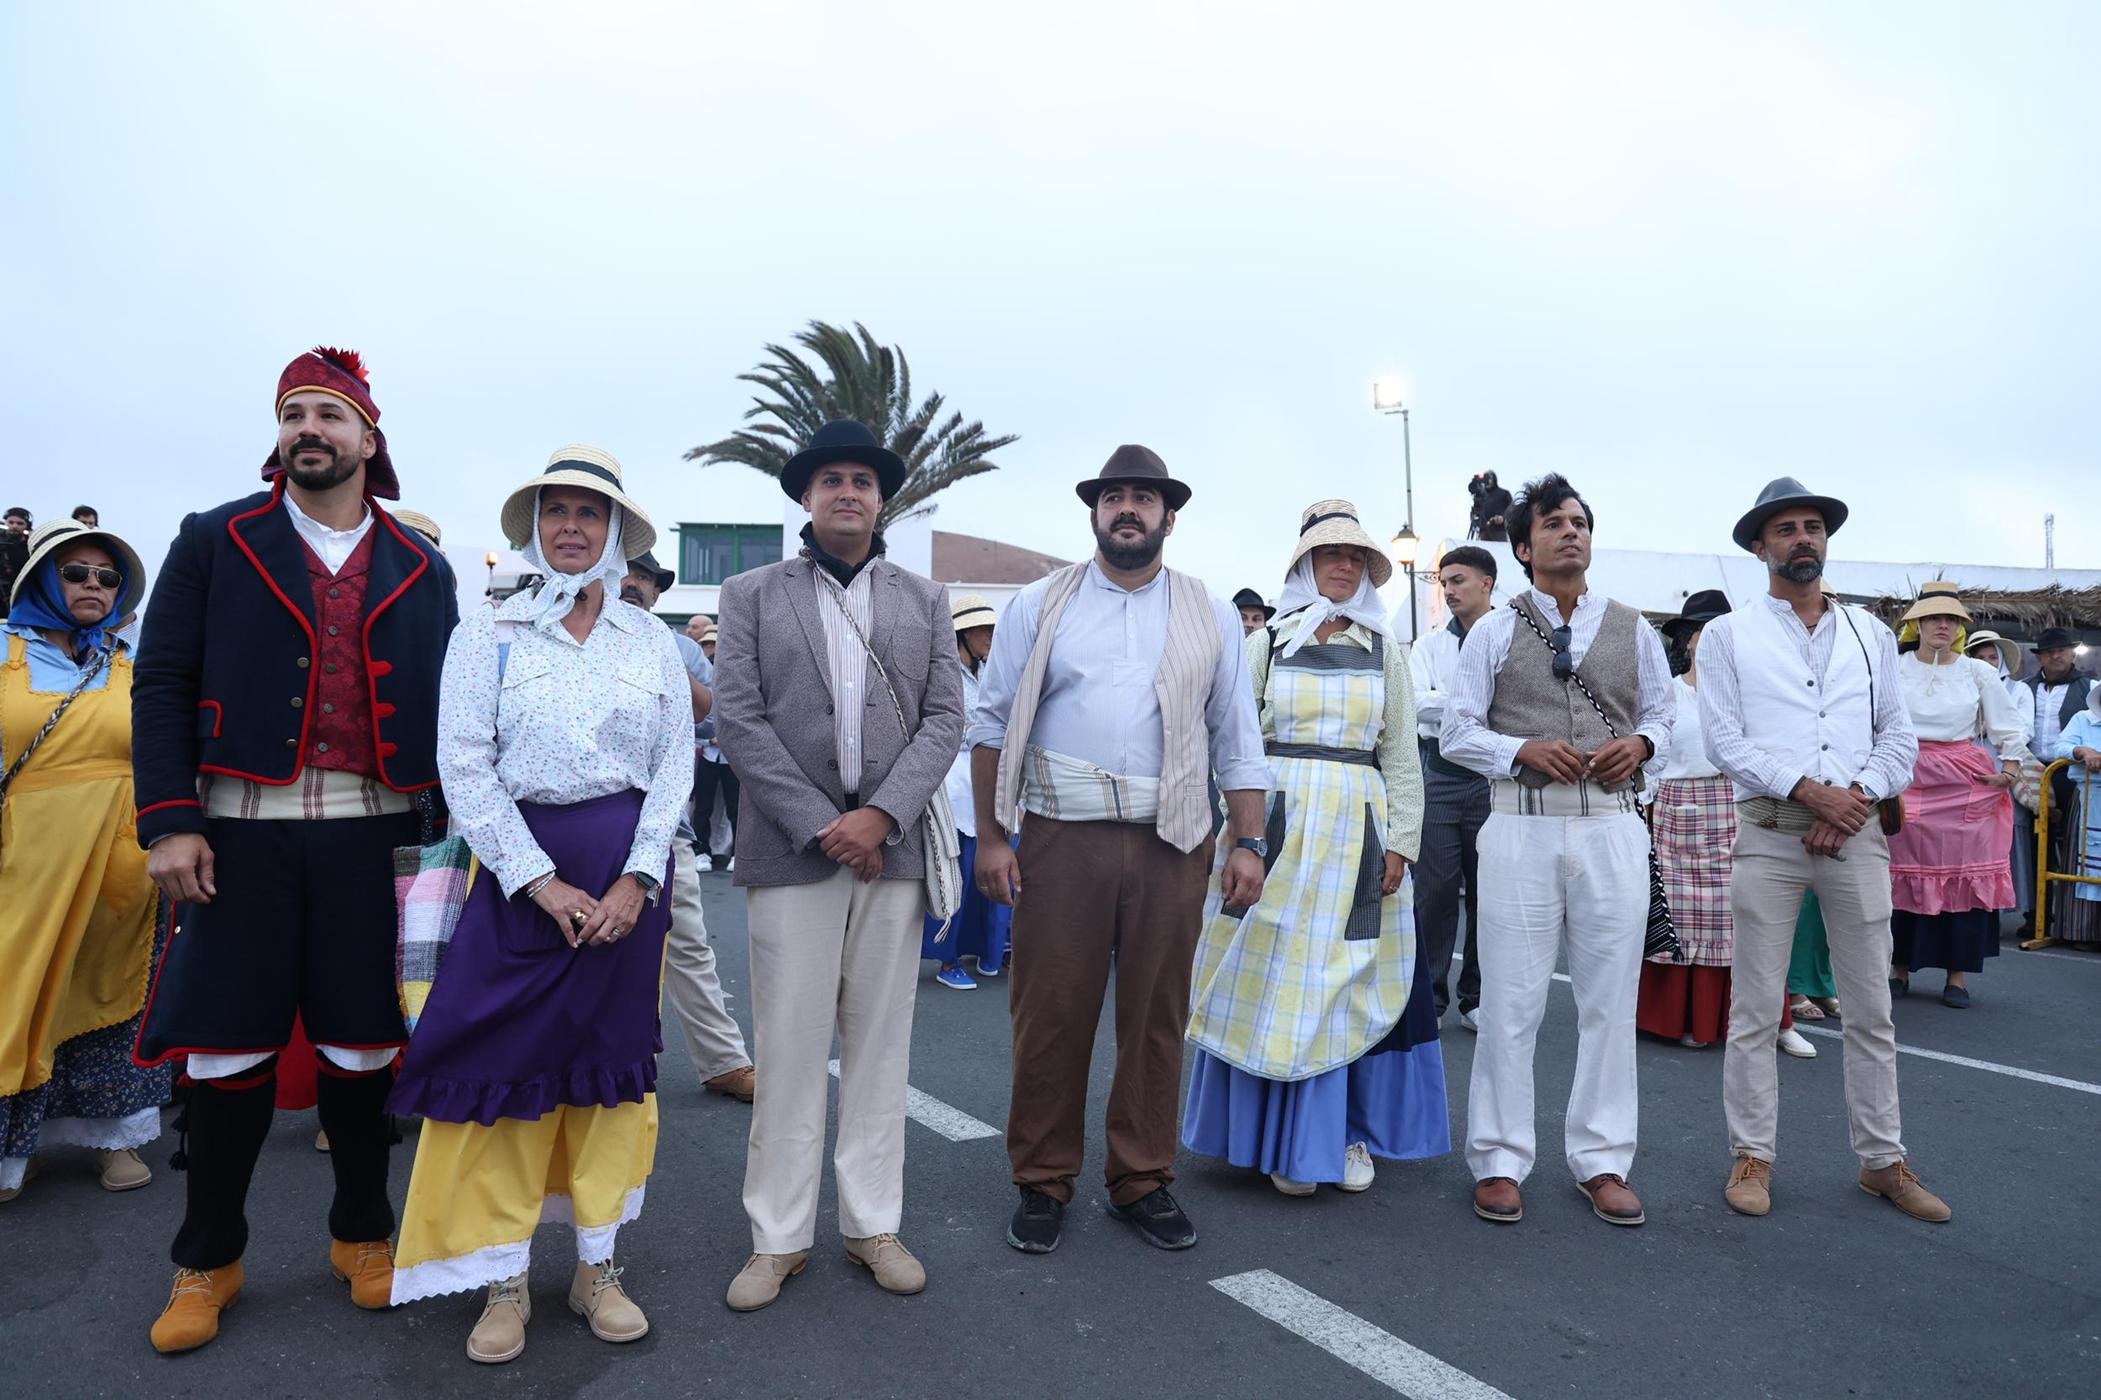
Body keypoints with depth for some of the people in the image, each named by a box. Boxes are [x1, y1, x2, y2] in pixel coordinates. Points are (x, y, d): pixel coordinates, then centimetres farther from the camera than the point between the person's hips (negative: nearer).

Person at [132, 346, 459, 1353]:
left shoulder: (421, 570, 9)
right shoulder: (214, 542, 6)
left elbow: (445, 707, 9)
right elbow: (162, 685, 1)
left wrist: (444, 834, 3)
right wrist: (169, 822, -8)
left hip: (374, 834, 1)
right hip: (242, 833, 0)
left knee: (363, 1042, 8)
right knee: (229, 1042, 6)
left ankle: (362, 1232, 27)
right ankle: (207, 1259, 25)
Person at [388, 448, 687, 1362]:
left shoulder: (651, 640, 6)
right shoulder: (487, 636, 1)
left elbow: (675, 767, 3)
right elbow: (465, 770, -5)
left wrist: (636, 880, -9)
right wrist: (546, 883, -12)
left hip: (629, 874, 2)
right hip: (520, 868, -1)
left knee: (615, 1062, 7)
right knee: (507, 1065, 1)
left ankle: (598, 1267, 20)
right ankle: (503, 1279, 16)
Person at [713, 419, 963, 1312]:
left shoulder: (925, 600, 12)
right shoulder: (752, 594, 7)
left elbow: (945, 719, 4)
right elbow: (737, 719, -3)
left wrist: (882, 813, -10)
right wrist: (820, 824, -11)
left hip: (891, 846, 2)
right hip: (790, 847, -2)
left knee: (880, 1044, 9)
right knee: (788, 1048, 3)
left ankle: (873, 1224, 21)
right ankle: (779, 1236, 16)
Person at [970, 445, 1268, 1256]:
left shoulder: (1211, 617, 9)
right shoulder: (1039, 607, 5)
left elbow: (1238, 740, 8)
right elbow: (992, 724, 3)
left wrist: (1249, 842, 1)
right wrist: (990, 836, -2)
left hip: (1172, 845, 2)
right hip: (1062, 840, -1)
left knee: (1156, 1018, 10)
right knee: (1051, 1015, 4)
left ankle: (1143, 1182, 25)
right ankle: (1042, 1183, 21)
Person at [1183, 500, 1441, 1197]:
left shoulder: (1385, 651, 11)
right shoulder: (1266, 644, 6)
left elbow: (1402, 757, 8)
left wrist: (1401, 841, -2)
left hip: (1359, 828, 2)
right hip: (1278, 824, -1)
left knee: (1351, 980, 6)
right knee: (1277, 976, 1)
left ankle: (1347, 1131, 19)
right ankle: (1286, 1140, 13)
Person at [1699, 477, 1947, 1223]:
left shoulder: (1871, 634, 13)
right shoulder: (1728, 635, 3)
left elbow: (1899, 737, 9)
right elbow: (1725, 741, -6)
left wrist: (1856, 798, -8)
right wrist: (1812, 791, -14)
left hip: (1857, 832, 3)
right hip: (1769, 832, -3)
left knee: (1871, 1009, 10)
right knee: (1755, 1009, 2)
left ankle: (1882, 1160, 22)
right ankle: (1752, 1155, 13)